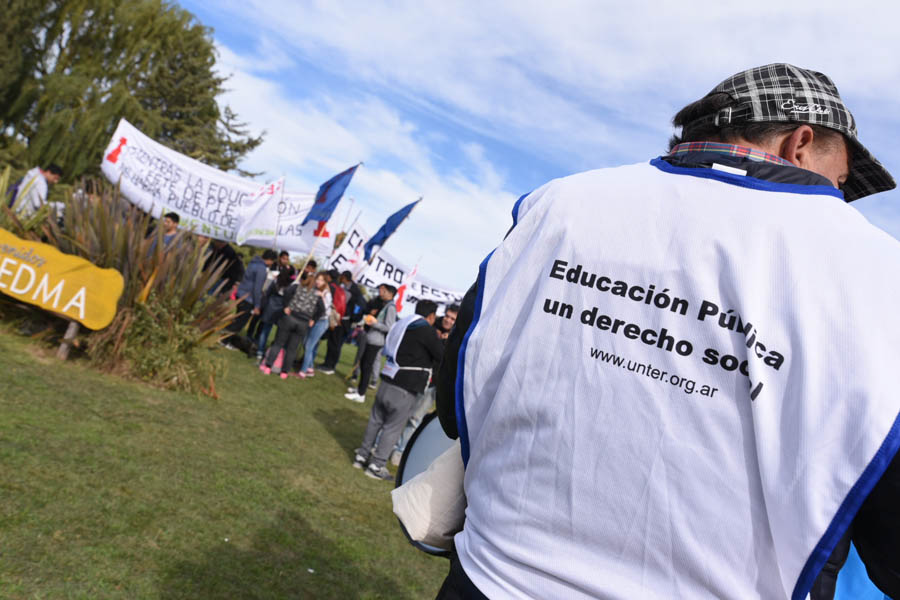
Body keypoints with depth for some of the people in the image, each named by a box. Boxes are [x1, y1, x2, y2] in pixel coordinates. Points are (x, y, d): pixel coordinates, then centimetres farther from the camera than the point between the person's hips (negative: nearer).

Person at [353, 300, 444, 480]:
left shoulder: (403, 324, 15)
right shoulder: (426, 330, -10)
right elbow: (442, 356, -7)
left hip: (386, 382, 8)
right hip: (404, 390, -8)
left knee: (376, 420, 17)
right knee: (393, 428, 3)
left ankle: (362, 455, 26)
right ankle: (376, 465, 9)